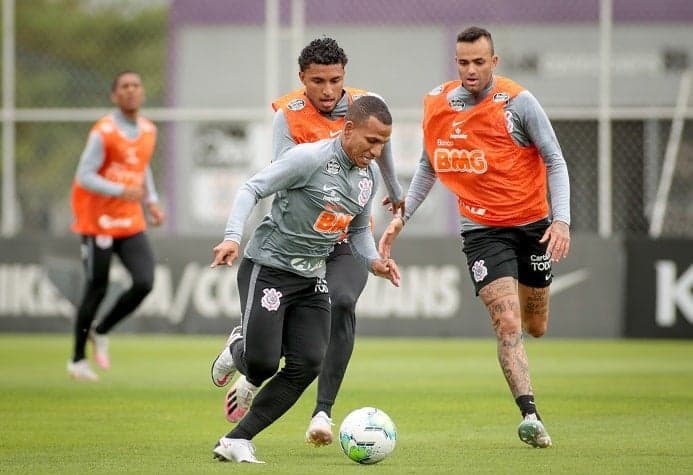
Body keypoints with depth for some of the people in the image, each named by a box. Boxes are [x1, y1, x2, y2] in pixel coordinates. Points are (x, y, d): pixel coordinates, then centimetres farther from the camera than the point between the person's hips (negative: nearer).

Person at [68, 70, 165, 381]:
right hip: (98, 223, -5)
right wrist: (120, 192, -28)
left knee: (144, 283, -11)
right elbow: (84, 176, -17)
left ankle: (101, 333, 13)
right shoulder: (103, 133, -13)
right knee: (97, 290, 0)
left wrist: (151, 202, 11)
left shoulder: (148, 131, 8)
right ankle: (77, 359, 16)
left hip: (131, 224, 5)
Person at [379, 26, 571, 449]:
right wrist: (402, 216, 8)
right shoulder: (436, 105, -2)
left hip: (532, 223, 0)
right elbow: (429, 166, 14)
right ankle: (530, 415, -20)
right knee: (507, 325, -17)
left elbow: (555, 161, -9)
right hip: (482, 229, 0)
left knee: (535, 327, 15)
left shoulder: (517, 102, -13)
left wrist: (561, 219, -20)